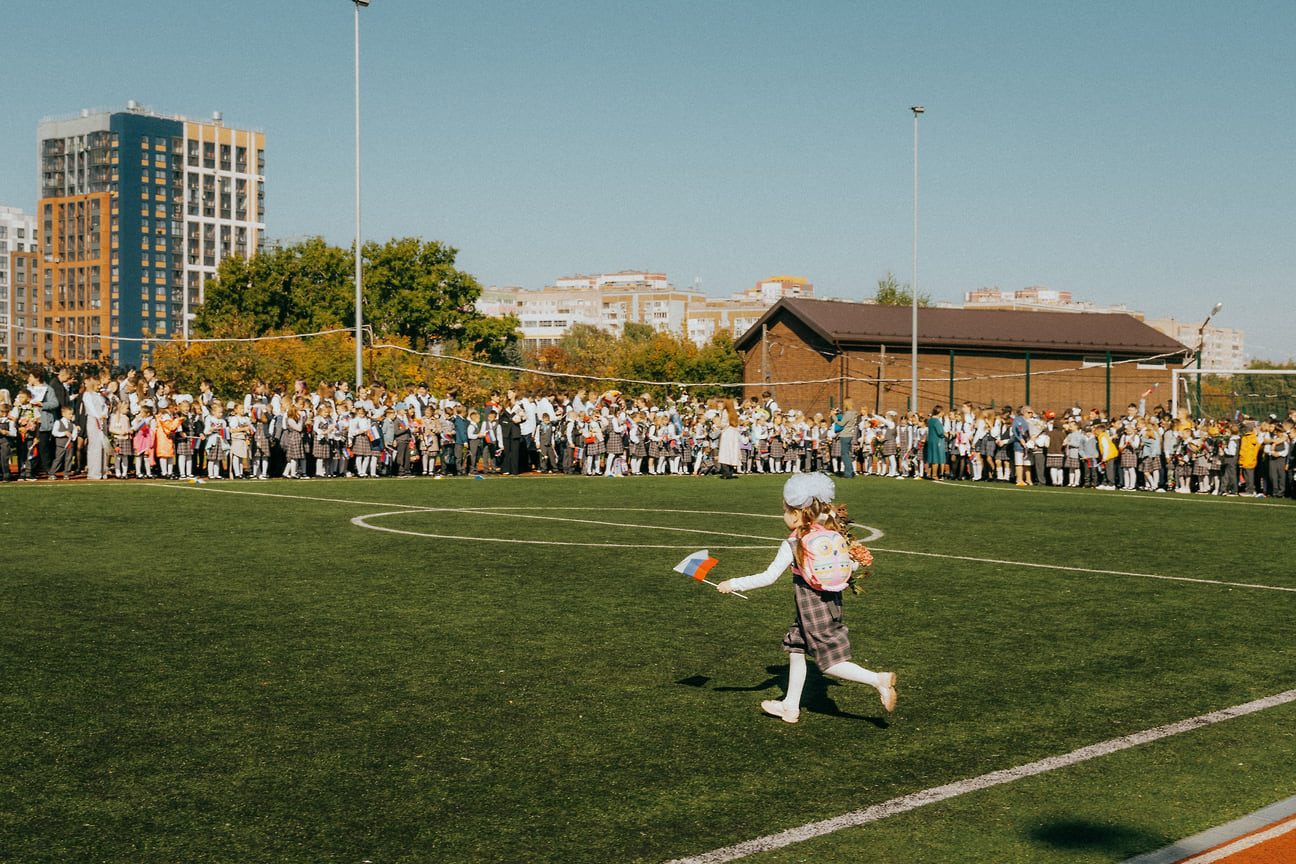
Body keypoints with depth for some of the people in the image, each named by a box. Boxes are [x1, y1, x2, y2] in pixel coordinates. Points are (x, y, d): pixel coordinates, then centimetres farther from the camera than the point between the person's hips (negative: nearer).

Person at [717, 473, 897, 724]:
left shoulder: (792, 545, -17)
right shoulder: (830, 536, 2)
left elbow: (769, 577, -16)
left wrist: (733, 585, -9)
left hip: (813, 610, -8)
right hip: (831, 603, 8)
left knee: (831, 663, -2)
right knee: (795, 650, 19)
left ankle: (878, 680, -13)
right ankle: (791, 706, 28)